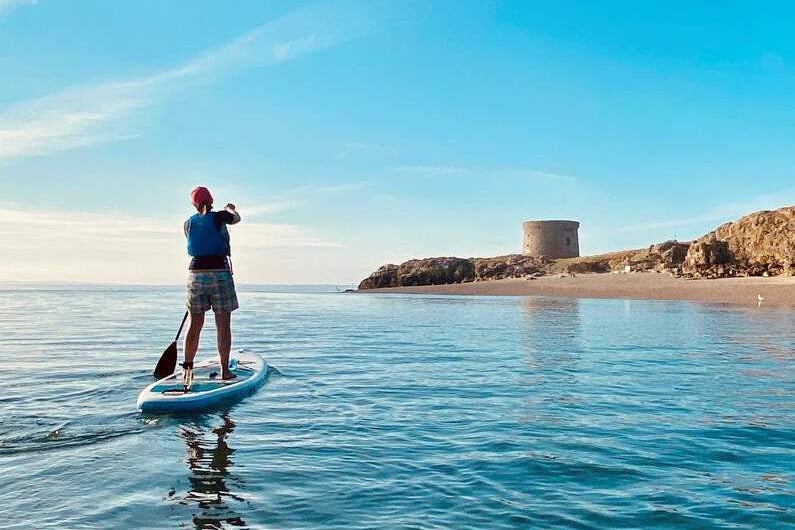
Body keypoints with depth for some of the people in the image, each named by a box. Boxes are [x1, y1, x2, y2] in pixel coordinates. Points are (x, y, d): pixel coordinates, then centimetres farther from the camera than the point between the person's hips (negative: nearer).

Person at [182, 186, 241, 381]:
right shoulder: (219, 217, -3)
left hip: (196, 273, 4)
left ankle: (187, 368, 13)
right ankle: (225, 370, 5)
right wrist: (231, 209, 42)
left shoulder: (188, 224, 7)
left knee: (194, 324, 10)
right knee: (223, 324, 2)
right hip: (219, 273, -4)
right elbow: (237, 218, 20)